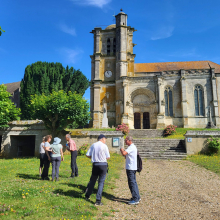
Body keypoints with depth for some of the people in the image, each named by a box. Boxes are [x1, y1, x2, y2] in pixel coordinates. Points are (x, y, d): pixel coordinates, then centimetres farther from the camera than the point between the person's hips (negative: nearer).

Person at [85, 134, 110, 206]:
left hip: (95, 164, 4)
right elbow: (108, 157, -6)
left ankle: (87, 196, 33)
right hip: (103, 164, -4)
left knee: (92, 180, 20)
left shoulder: (93, 145, 5)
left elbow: (87, 155, 4)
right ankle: (98, 201, 4)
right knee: (101, 182, 3)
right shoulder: (104, 146, -7)